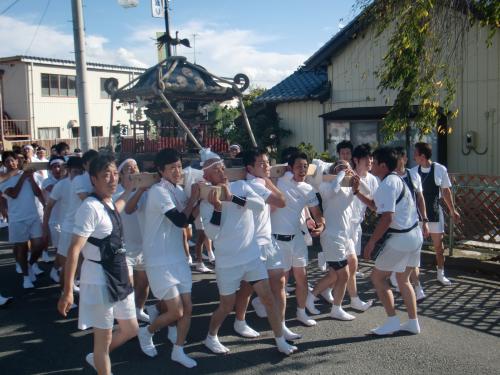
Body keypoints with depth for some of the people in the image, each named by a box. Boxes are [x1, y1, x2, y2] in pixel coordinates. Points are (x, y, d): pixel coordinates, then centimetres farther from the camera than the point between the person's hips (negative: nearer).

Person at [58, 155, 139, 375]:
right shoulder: (90, 207, -20)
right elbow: (74, 250, -23)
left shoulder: (110, 204, 5)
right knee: (104, 338, 6)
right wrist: (67, 291, -24)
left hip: (119, 276, 9)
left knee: (130, 329, 19)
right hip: (99, 279, -9)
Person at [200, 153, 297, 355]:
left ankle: (280, 341, 16)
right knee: (226, 306, 9)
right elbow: (211, 234, -14)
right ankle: (211, 337, 34)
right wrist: (217, 207, -25)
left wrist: (232, 197, -24)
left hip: (252, 256, 2)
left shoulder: (241, 186, 0)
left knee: (268, 298, 2)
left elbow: (260, 204, -17)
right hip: (227, 262, -2)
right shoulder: (207, 201, -4)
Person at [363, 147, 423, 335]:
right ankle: (413, 322, 23)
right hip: (414, 235, 10)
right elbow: (377, 206, 18)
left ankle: (392, 321, 7)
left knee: (378, 277, 4)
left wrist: (371, 242, -21)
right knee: (403, 279, 19)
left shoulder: (387, 184, -17)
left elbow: (387, 217, -25)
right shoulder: (397, 179, 13)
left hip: (400, 238, -10)